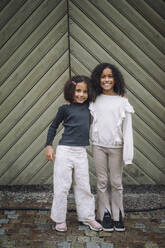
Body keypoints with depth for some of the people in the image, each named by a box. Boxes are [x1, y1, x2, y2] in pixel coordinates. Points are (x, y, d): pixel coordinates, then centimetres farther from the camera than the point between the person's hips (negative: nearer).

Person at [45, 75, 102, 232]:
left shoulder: (88, 105, 7)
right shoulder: (65, 108, -4)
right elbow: (53, 126, 6)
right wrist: (48, 145, 1)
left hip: (81, 152, 4)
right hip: (64, 151, -4)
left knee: (83, 186, 11)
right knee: (62, 187, 4)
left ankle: (87, 217, 25)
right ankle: (59, 219, 19)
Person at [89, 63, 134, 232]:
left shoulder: (122, 101, -5)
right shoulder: (95, 100, 3)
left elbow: (127, 129, -7)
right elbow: (89, 121, 13)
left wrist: (128, 155, -10)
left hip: (116, 147, -2)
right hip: (98, 146, 2)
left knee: (116, 182, 8)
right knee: (102, 182, 9)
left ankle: (118, 216, 24)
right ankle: (105, 215, 24)